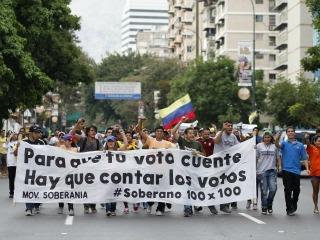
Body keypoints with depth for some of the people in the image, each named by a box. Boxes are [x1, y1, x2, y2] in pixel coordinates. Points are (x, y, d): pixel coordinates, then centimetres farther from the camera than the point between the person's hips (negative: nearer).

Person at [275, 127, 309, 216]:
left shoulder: (300, 145, 11)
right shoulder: (284, 143, 6)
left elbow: (304, 158, 10)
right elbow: (278, 146, -17)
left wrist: (307, 168, -3)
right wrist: (277, 140, -39)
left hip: (296, 171, 2)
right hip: (286, 170, -2)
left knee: (296, 190, 8)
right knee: (288, 190, -4)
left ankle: (294, 206, 29)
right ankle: (289, 209, 1)